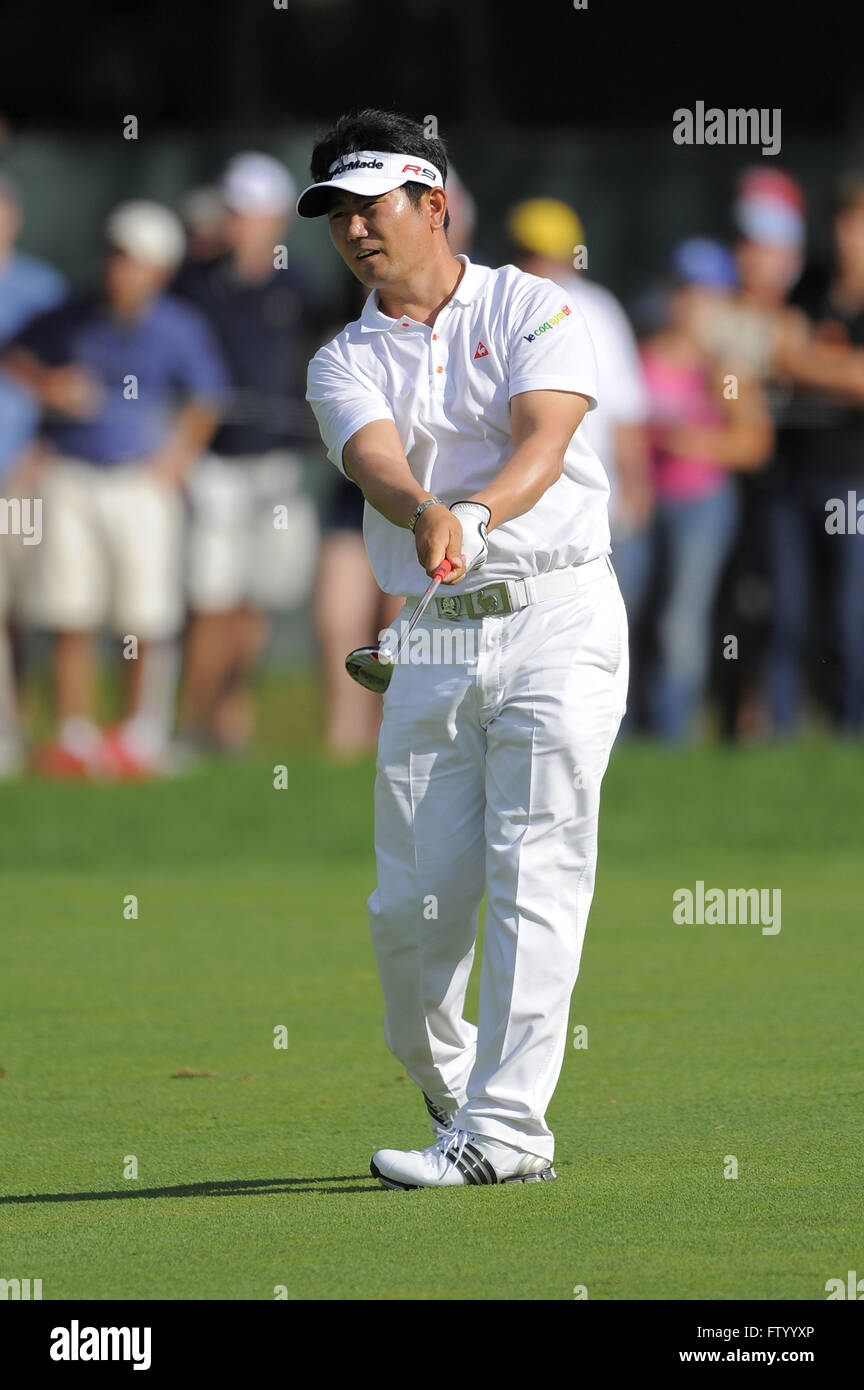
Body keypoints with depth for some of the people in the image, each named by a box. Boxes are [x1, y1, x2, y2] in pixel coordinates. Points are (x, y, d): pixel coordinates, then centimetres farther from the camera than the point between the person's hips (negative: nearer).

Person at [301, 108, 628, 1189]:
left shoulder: (530, 308, 4)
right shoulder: (345, 363, 11)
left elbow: (544, 438, -13)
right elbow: (376, 457, -11)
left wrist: (480, 514, -34)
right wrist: (425, 513, -35)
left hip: (558, 620, -4)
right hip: (436, 642, 4)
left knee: (533, 875, -12)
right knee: (410, 901, -1)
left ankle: (505, 1128, -15)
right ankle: (449, 1091, 22)